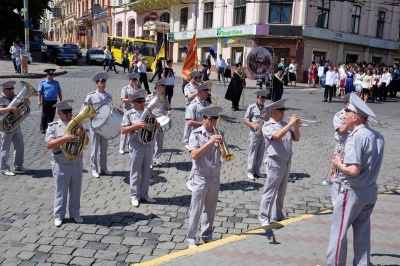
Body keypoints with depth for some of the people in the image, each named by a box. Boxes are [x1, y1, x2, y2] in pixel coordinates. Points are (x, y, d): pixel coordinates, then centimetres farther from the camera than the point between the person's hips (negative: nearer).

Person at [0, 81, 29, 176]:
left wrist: (26, 100, -7)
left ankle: (19, 166, 26)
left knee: (20, 146, 13)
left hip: (17, 127, 7)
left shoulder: (16, 97, 6)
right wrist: (10, 108, -38)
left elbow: (27, 104, 15)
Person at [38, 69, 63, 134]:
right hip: (46, 101, -3)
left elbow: (59, 92, 16)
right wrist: (39, 101, -10)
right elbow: (39, 92, -1)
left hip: (54, 101, 3)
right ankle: (42, 128, 6)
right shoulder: (43, 83, 2)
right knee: (44, 115, -1)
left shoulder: (56, 83, 12)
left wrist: (61, 101, 12)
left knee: (51, 115, 9)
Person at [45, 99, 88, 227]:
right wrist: (64, 138, -27)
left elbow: (86, 142, 4)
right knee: (61, 192, 9)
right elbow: (48, 145, -16)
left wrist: (83, 134, -18)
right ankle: (59, 216, 23)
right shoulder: (53, 126, -6)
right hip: (61, 165, -3)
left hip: (77, 164, 4)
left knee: (76, 191, 14)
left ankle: (75, 213, 28)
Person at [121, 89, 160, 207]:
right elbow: (123, 130, -10)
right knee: (135, 172, 3)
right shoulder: (129, 114, -3)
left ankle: (144, 194, 23)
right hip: (136, 145, -5)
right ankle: (134, 196, 14)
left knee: (146, 171, 12)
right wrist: (136, 125, -21)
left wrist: (157, 125, -8)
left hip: (149, 144, 5)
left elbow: (157, 127, 16)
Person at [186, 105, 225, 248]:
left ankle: (207, 236, 28)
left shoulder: (219, 134, 5)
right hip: (201, 177, -4)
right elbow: (194, 155, -18)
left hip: (215, 176, 5)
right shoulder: (196, 134, -8)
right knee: (196, 209, 3)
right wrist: (209, 142, -24)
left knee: (210, 209, 14)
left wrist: (220, 144, -16)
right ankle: (191, 239, 13)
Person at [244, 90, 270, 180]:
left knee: (261, 152, 9)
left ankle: (257, 170, 20)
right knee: (252, 152, -2)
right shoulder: (252, 107, -6)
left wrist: (267, 117, -8)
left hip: (264, 133, 5)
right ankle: (250, 172, 5)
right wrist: (252, 125, -20)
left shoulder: (266, 108, 9)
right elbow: (245, 120, -4)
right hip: (254, 133, -5)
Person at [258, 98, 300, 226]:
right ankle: (264, 218, 6)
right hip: (275, 163, -7)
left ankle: (277, 215, 30)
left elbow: (296, 138, 9)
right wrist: (290, 123, -23)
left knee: (281, 191, 17)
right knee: (270, 192, -2)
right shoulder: (268, 126, -10)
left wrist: (296, 126, -7)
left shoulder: (285, 125, 9)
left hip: (287, 162, 7)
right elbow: (277, 136, -28)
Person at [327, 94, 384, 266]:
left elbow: (354, 170, -27)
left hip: (353, 191, -8)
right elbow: (369, 164, 12)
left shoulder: (356, 137, -20)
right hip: (371, 190, 8)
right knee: (362, 232, 17)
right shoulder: (377, 136, 5)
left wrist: (339, 165, -10)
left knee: (339, 230, 6)